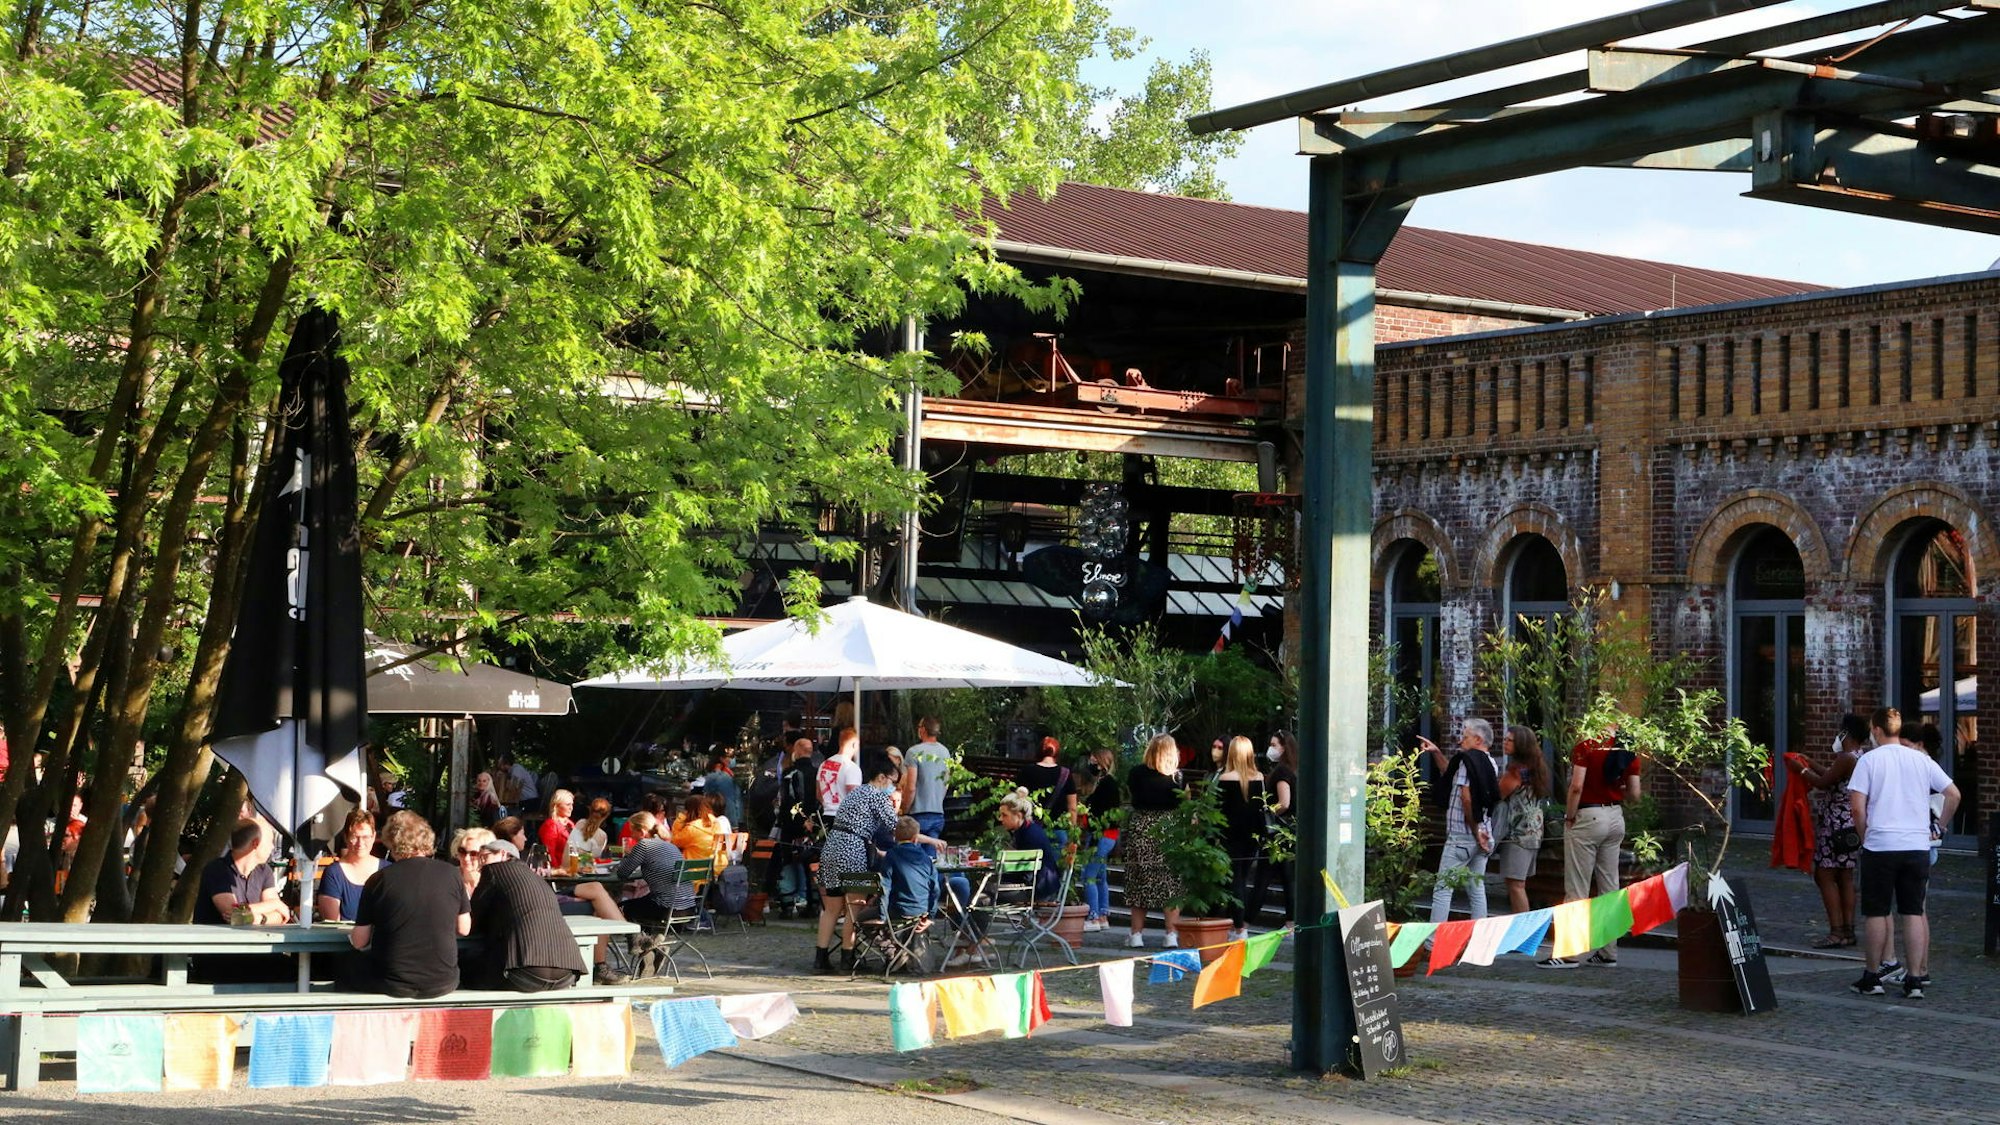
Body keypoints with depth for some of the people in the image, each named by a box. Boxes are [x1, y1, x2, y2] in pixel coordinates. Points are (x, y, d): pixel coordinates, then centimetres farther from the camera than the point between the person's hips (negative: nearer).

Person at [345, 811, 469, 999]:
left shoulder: (379, 880, -7)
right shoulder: (450, 875, -2)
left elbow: (359, 942, -1)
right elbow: (464, 929, 7)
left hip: (394, 984, -3)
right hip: (442, 982, 3)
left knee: (348, 969, 25)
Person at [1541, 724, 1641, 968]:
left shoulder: (1586, 747, -12)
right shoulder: (1628, 753, 3)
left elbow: (1576, 786, -19)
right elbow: (1634, 795, 4)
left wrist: (1569, 817, -8)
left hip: (1587, 816, -6)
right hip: (1616, 818, 6)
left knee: (1577, 888, -3)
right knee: (1609, 886, 10)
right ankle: (1608, 952, 13)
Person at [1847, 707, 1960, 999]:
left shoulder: (1869, 760, -3)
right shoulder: (1922, 760, 6)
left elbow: (1857, 805, -9)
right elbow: (1954, 795, 6)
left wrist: (1865, 835, 5)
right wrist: (1939, 825, 17)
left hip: (1880, 845, -3)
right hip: (1918, 844, 3)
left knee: (1876, 912, 7)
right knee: (1914, 912, 5)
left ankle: (1872, 977, 14)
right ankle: (1916, 979, 1)